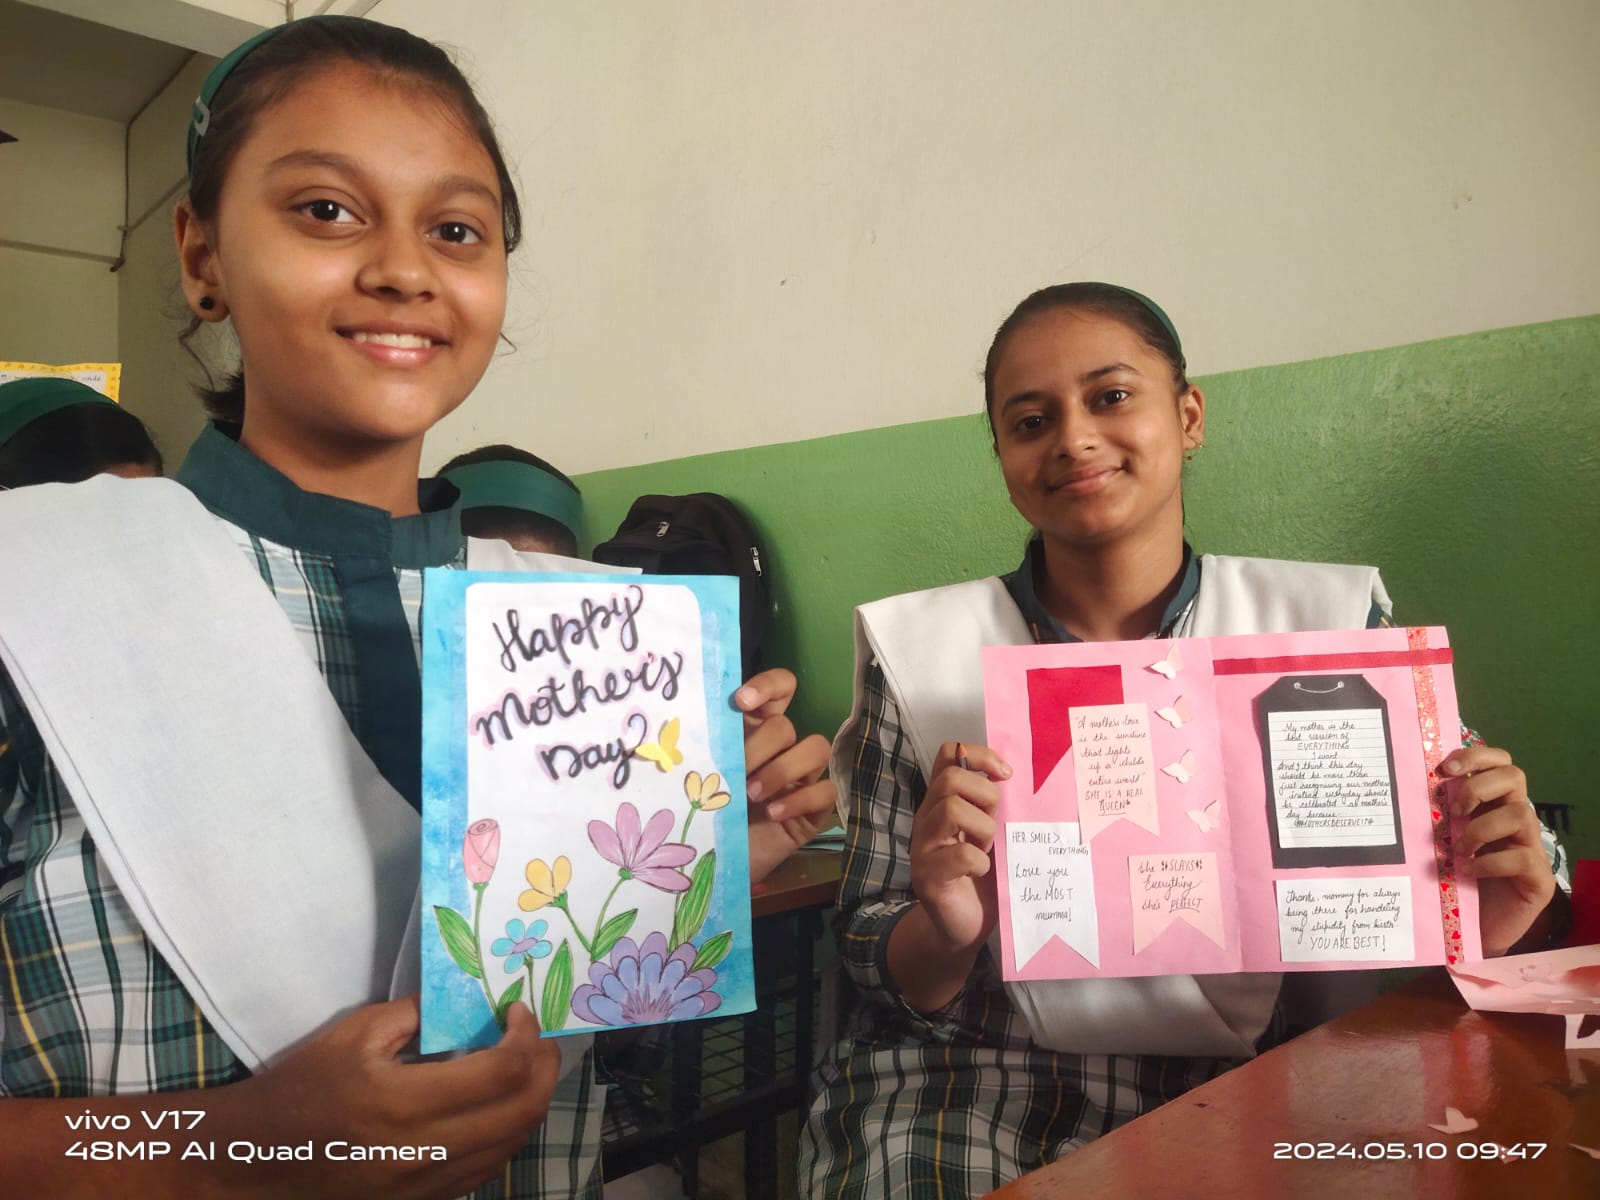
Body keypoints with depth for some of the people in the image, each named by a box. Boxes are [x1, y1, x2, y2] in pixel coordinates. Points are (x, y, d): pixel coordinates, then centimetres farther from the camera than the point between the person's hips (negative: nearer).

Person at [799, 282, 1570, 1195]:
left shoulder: (1331, 623, 0)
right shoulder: (916, 649, -3)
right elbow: (880, 979, -1)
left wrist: (1495, 920, -16)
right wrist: (947, 935, -22)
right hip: (991, 1084, -1)